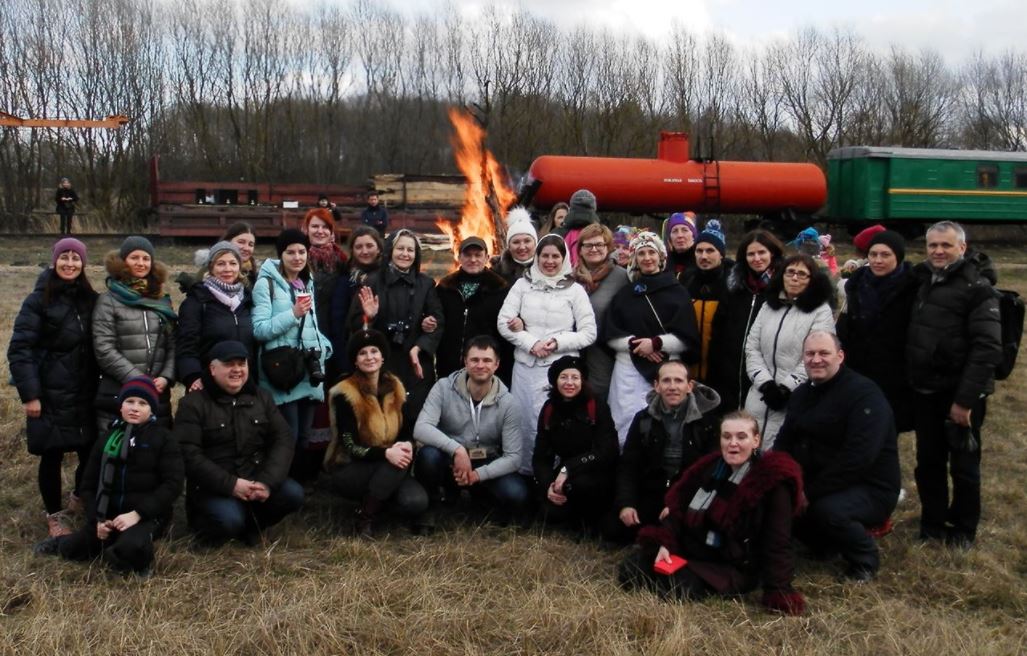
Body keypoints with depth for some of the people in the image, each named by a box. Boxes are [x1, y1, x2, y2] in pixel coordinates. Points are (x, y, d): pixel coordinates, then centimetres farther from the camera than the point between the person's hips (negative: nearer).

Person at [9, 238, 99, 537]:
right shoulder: (39, 300, -7)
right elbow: (19, 349, -11)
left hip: (86, 392, 4)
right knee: (52, 455, 4)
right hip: (51, 394, -4)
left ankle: (79, 497, 35)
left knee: (92, 451, 7)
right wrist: (29, 393, -16)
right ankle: (54, 516, 22)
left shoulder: (91, 299, 6)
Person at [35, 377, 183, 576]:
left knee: (130, 548, -33)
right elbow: (89, 483, 12)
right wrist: (97, 518, -4)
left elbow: (173, 484, -12)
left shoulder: (163, 438, -4)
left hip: (148, 515, -5)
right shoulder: (108, 437, 10)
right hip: (109, 514, 5)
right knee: (72, 550, -6)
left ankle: (141, 559, 0)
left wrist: (137, 513, -21)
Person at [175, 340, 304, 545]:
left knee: (293, 494, -20)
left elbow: (283, 439, 0)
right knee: (229, 519, -31)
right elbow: (189, 455, -14)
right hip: (213, 487, -4)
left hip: (256, 479, 4)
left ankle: (248, 525, 4)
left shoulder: (262, 398, 9)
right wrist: (230, 484, -22)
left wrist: (267, 481, -16)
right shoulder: (193, 403, -4)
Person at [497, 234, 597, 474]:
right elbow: (503, 322, 2)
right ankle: (524, 473, 21)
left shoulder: (575, 290, 4)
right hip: (526, 366, 2)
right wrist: (531, 343, -10)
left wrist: (558, 342, -13)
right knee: (523, 422, 7)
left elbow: (589, 333, 1)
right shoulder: (522, 285, 8)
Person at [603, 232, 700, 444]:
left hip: (666, 370, -2)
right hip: (628, 369, 2)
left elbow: (687, 338, 1)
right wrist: (634, 342, -11)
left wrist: (656, 343, -13)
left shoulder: (677, 292, 6)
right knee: (629, 425, -2)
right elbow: (610, 335, 7)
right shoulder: (624, 293, 14)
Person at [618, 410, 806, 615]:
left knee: (677, 586, -29)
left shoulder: (773, 482, -16)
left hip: (733, 566, -5)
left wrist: (780, 595, -24)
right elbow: (680, 508, 7)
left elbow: (777, 543, -18)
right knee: (631, 568, -8)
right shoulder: (710, 466, 2)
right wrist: (665, 543, -9)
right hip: (689, 547, 5)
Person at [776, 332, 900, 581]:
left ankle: (865, 560, -2)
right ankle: (824, 544, 19)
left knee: (829, 509, -34)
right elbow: (784, 442, 12)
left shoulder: (865, 394, -18)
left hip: (870, 488, -8)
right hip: (816, 486, 8)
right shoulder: (801, 393, 9)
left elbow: (858, 458, -29)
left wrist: (812, 492, -29)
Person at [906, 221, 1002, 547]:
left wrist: (965, 399, -22)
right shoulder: (925, 280, 8)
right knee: (928, 461, 15)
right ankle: (932, 521, 30)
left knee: (963, 464, 9)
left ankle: (964, 529, 25)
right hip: (925, 391, 6)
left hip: (959, 394, -6)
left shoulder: (977, 287, -13)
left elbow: (987, 348, -19)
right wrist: (912, 381, 6)